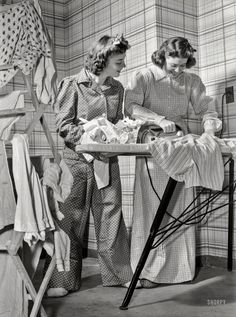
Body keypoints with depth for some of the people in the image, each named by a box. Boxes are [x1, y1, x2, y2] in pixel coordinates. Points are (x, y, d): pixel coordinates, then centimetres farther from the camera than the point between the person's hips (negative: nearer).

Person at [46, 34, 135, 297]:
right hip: (77, 159, -4)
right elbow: (63, 125, -9)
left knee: (111, 216, 6)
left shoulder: (117, 88, 10)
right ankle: (63, 280, 14)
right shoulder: (73, 84, -4)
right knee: (70, 219, 3)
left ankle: (118, 272, 19)